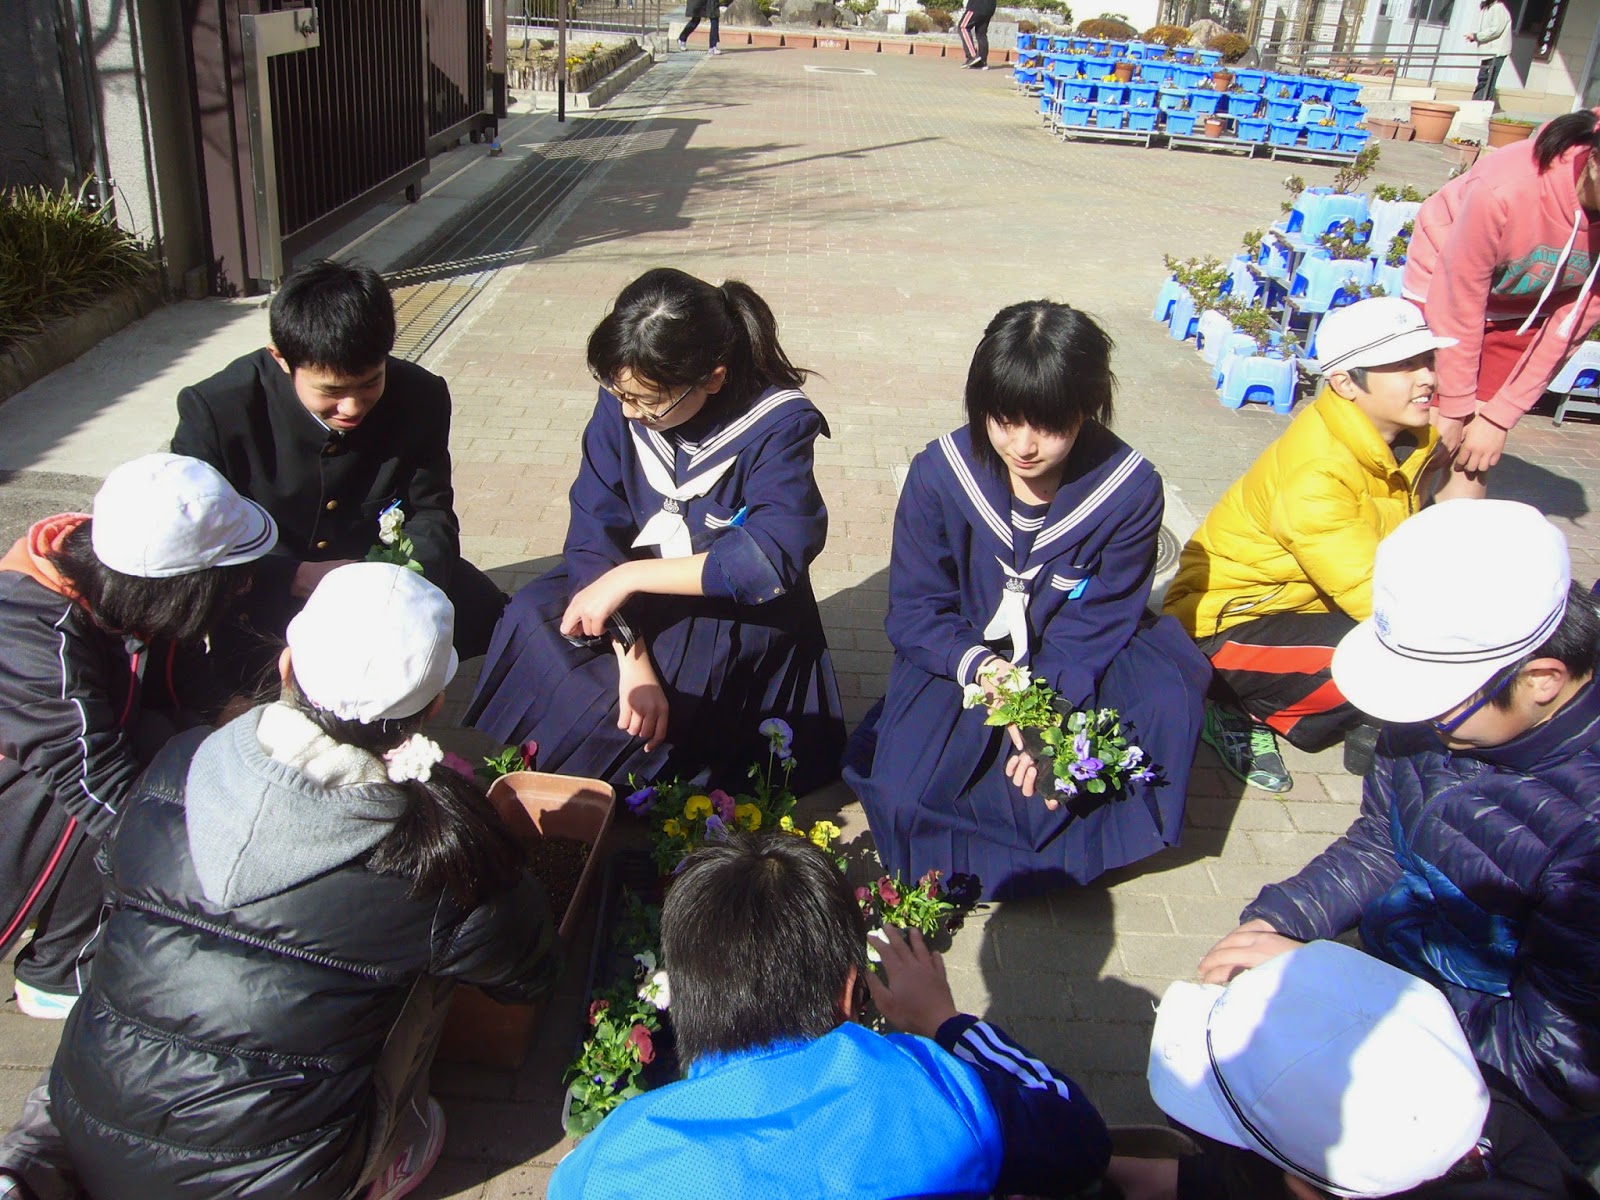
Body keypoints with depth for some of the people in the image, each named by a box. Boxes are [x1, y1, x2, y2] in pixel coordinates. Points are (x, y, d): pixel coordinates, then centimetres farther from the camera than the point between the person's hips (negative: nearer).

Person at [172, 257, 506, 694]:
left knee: (484, 615, -15)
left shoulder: (420, 397, -12)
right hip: (265, 597, -2)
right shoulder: (214, 410, -20)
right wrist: (295, 577, -33)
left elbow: (430, 511, -2)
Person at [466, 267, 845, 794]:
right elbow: (593, 533, -15)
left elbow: (774, 557, -31)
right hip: (637, 599, 5)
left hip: (739, 613, -4)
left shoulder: (778, 424, -20)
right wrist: (631, 657, -29)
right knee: (532, 617, -21)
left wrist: (630, 576, -29)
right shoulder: (620, 406, -11)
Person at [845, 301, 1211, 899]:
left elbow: (1099, 621, -13)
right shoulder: (938, 474, -16)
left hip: (1077, 667, 1)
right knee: (904, 794, -24)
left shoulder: (1132, 489, -16)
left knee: (1165, 696, -31)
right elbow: (914, 608, -11)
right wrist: (980, 667, -31)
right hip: (963, 660, 0)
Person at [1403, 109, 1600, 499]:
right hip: (1448, 284, -3)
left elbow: (1568, 329, -15)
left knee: (1474, 457, -1)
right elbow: (1458, 308, -26)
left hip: (1526, 312, 3)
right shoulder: (1504, 191, -38)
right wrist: (1454, 409, -16)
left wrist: (1500, 417, -12)